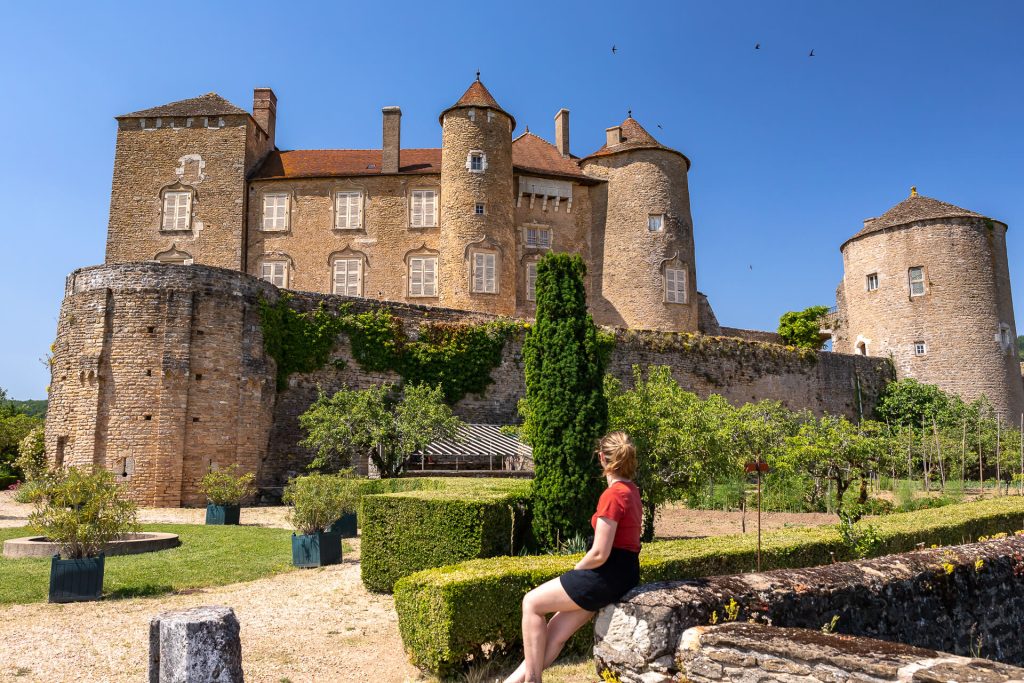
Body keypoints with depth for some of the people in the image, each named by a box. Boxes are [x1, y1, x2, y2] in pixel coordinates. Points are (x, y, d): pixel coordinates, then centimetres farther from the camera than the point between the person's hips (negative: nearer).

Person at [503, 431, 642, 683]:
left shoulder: (612, 495, -20)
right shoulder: (631, 490, 10)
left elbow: (599, 554, -21)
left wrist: (573, 572, -3)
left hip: (609, 575, -9)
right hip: (625, 572, 9)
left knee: (532, 603, -1)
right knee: (555, 634, 8)